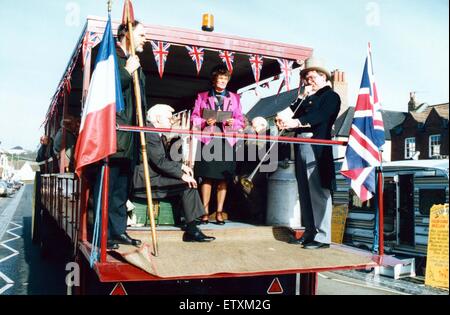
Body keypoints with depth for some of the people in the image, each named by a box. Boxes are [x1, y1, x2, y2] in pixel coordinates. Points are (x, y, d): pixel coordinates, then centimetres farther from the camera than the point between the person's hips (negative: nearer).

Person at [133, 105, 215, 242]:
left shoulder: (159, 136, 18)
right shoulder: (150, 135, -15)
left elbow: (166, 160, 20)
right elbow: (161, 162, -21)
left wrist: (181, 166, 4)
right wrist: (182, 175, -19)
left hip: (155, 177, 10)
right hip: (146, 183, -10)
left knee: (190, 182, 2)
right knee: (187, 184, -17)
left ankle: (192, 228, -3)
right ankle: (191, 230, -13)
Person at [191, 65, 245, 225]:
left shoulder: (235, 98, 18)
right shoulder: (202, 96, 13)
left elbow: (241, 120, 13)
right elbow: (194, 118, 7)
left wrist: (233, 122, -8)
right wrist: (205, 122, -11)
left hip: (227, 141, 2)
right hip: (208, 140, -1)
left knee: (223, 178, 0)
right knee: (206, 177, -4)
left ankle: (219, 212, 6)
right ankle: (205, 212, 2)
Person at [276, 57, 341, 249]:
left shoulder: (331, 96, 3)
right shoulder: (309, 98, 26)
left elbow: (319, 116, -14)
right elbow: (297, 114, 14)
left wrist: (294, 122, -24)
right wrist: (302, 98, 5)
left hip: (317, 148, -8)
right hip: (301, 147, 8)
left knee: (318, 193, -9)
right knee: (304, 193, 10)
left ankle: (322, 237, -5)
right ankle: (309, 232, 18)